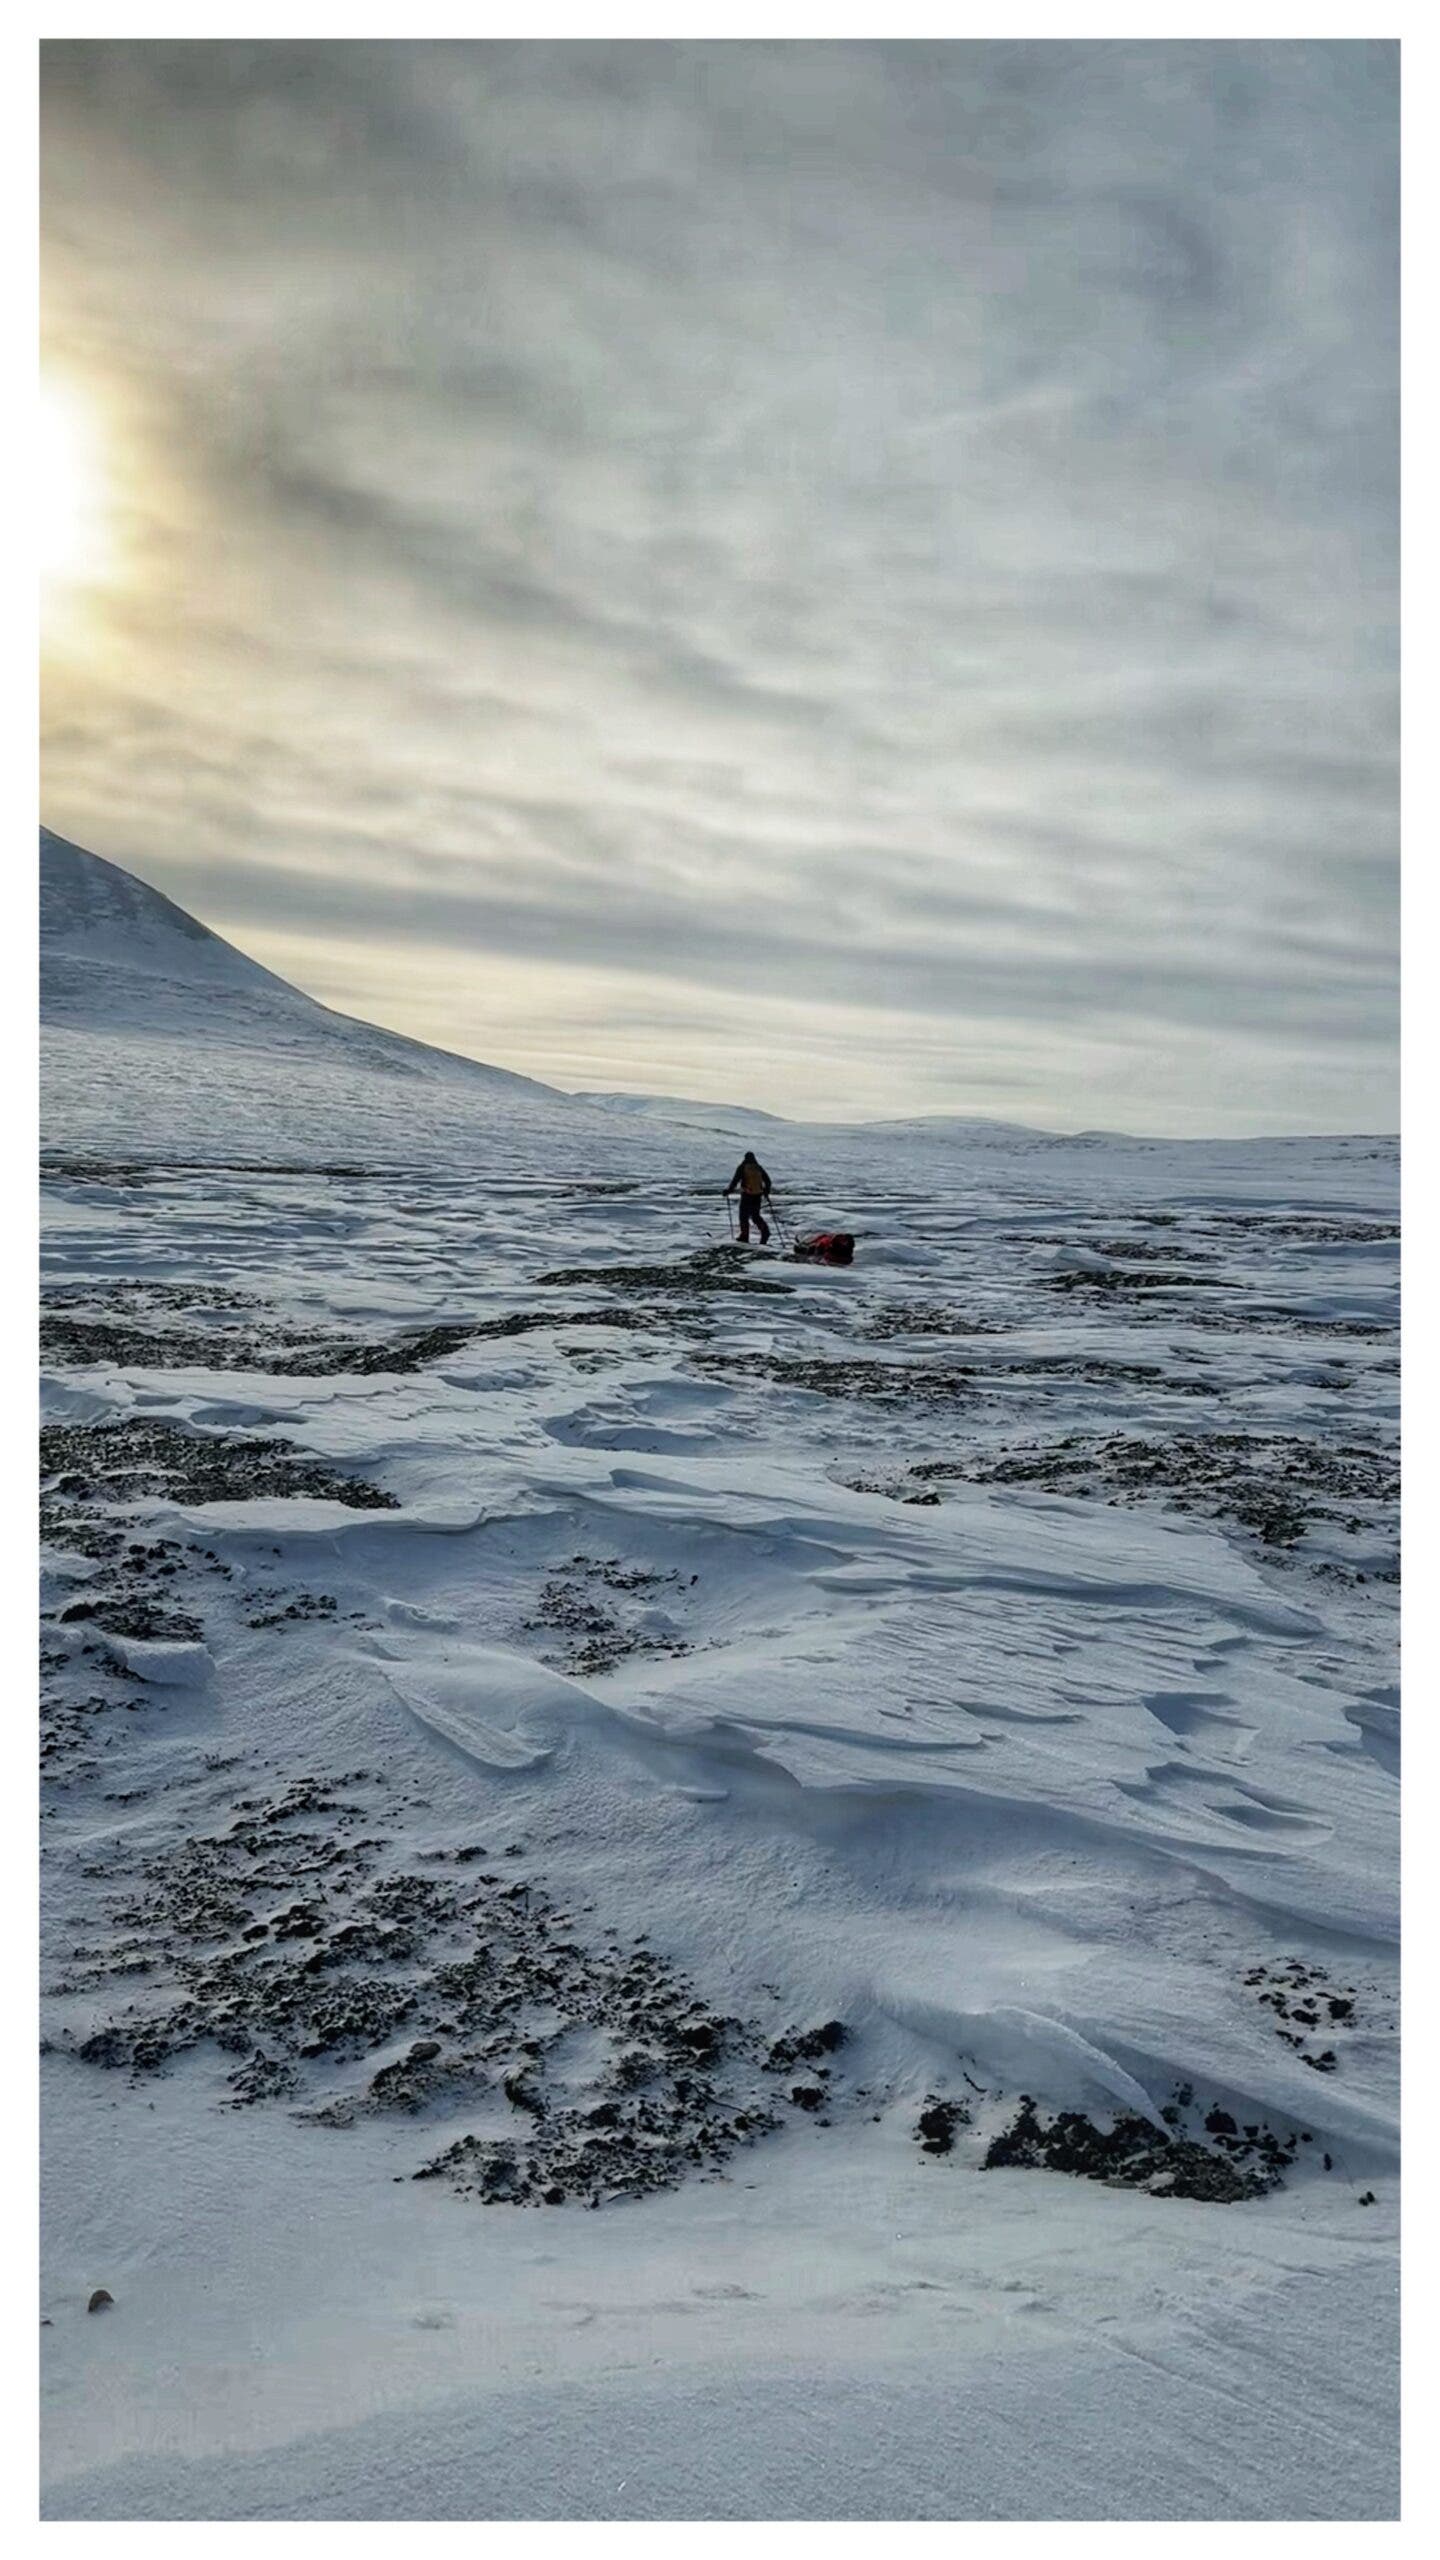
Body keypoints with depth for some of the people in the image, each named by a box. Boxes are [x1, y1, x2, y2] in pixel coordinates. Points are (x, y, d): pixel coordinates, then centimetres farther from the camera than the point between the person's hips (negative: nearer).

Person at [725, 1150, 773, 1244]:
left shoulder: (742, 1167, -3)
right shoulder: (759, 1168, 10)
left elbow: (735, 1180, -10)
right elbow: (768, 1181, 12)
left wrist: (728, 1190, -1)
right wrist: (766, 1192, 24)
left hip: (747, 1195, -4)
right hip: (758, 1195, 5)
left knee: (744, 1216, 2)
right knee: (756, 1216, 15)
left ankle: (744, 1237, -3)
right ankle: (765, 1232, -4)